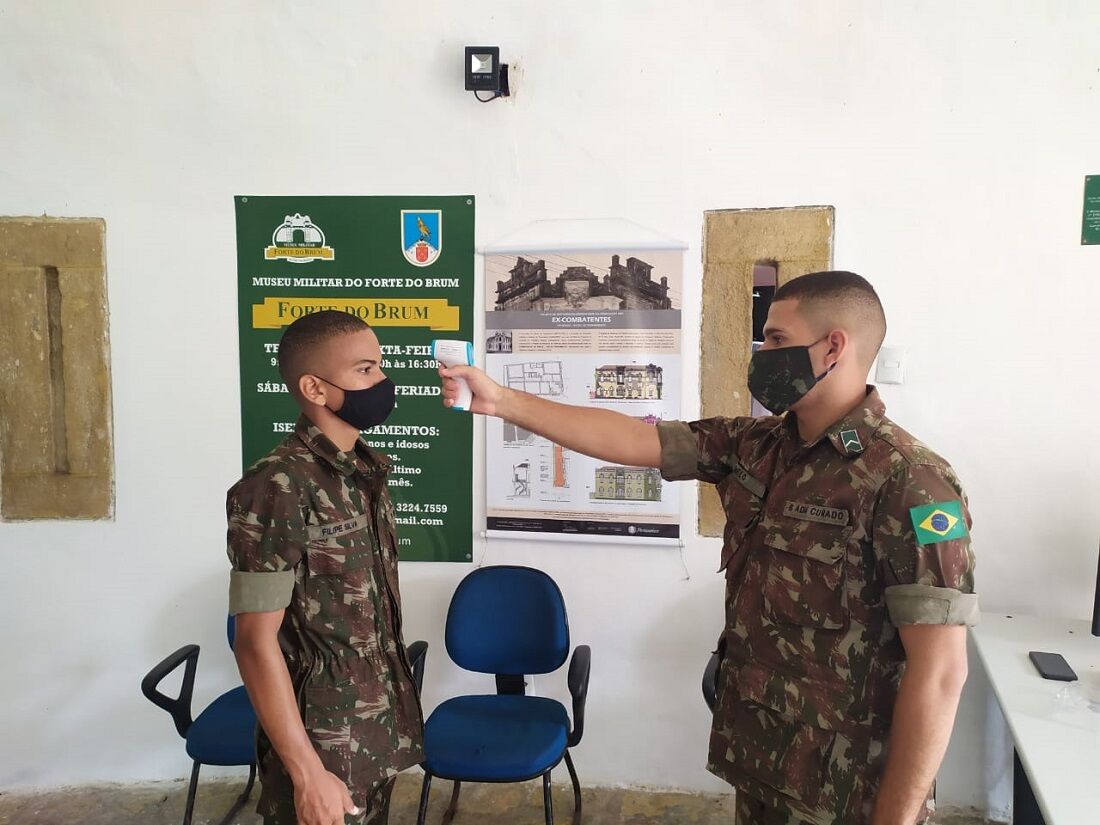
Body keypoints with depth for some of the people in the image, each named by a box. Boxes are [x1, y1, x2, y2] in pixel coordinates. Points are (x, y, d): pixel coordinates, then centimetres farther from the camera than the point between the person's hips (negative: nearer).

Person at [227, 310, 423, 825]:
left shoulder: (364, 469, 2)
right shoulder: (278, 488, -21)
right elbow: (256, 642, -20)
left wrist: (390, 720, 13)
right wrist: (308, 773, -18)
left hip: (378, 732, 7)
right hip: (323, 744, -7)